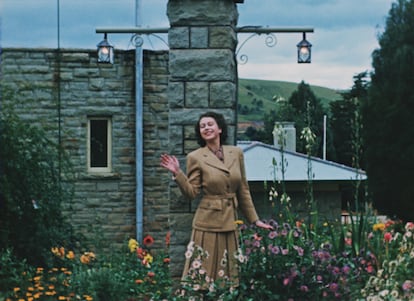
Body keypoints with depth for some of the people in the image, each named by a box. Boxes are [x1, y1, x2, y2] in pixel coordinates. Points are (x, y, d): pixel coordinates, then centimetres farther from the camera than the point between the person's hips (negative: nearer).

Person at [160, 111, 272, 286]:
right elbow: (191, 193, -7)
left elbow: (243, 190, 13)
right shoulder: (196, 157, -3)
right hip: (208, 221, -4)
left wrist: (254, 219, 14)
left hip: (230, 222, 4)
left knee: (229, 274, 9)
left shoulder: (236, 153, 6)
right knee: (204, 274, -2)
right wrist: (177, 173, -20)